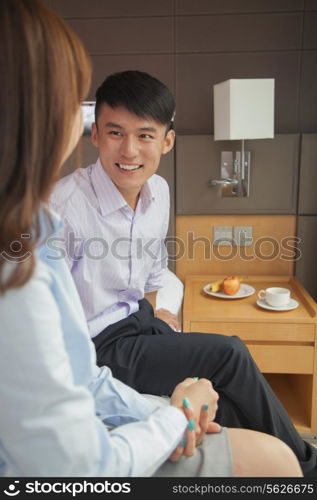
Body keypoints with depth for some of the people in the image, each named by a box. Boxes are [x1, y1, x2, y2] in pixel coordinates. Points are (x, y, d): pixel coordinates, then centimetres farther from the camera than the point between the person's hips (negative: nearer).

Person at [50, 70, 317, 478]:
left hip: (138, 321, 7)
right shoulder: (65, 204, -24)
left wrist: (152, 313, 11)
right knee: (230, 355, -16)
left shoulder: (158, 191, 0)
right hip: (97, 347, -7)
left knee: (228, 405, -6)